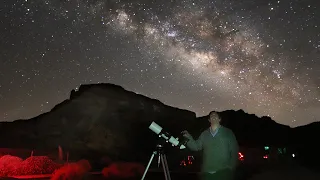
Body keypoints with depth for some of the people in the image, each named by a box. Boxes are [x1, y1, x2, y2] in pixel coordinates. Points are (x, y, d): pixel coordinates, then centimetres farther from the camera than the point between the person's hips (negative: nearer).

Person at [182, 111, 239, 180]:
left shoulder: (228, 132, 7)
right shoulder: (204, 134, 15)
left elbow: (234, 151, 3)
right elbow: (196, 146, 6)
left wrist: (232, 168, -7)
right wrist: (189, 138, -11)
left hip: (224, 172, -2)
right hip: (207, 173, 2)